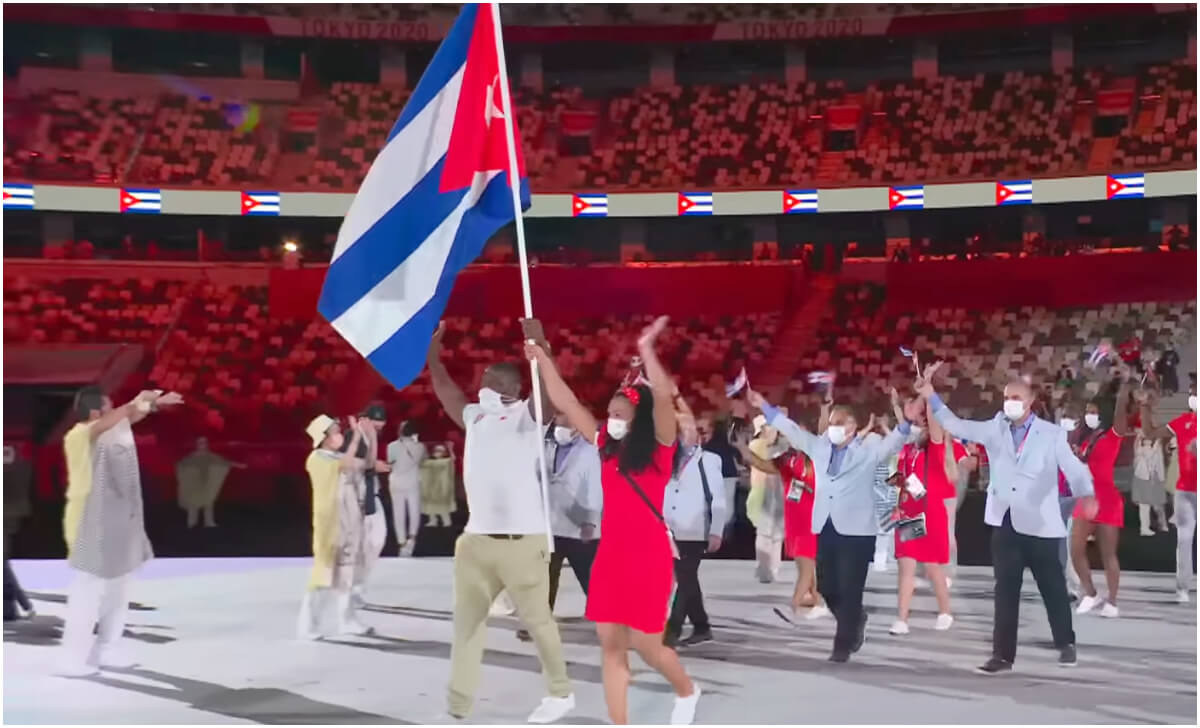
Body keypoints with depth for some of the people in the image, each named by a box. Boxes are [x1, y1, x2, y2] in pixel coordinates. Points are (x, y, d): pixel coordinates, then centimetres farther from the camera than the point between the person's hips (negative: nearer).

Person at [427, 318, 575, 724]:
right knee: (466, 622, 8)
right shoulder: (475, 415, 14)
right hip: (475, 539, 6)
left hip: (521, 540, -6)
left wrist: (539, 347, -32)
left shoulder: (526, 415, -4)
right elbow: (445, 391, 27)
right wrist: (433, 356, 22)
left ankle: (560, 694, 22)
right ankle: (458, 707, 16)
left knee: (537, 619, 5)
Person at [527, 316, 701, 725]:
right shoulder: (607, 446, 8)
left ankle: (686, 691, 33)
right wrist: (544, 361, 10)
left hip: (649, 555, -6)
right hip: (610, 553, 6)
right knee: (610, 644, 5)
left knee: (645, 643, 2)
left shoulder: (659, 447, -7)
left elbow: (663, 397, -24)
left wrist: (646, 350, -27)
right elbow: (565, 403, 11)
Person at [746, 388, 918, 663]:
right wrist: (765, 407, 14)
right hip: (825, 528, 5)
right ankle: (855, 620, 37)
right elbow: (791, 429, 16)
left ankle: (843, 645, 10)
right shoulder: (819, 446, 12)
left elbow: (892, 443, -16)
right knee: (826, 587, 10)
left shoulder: (869, 449, -1)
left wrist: (904, 424, -36)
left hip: (856, 530, -5)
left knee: (849, 591, -2)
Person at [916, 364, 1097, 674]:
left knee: (1053, 587, 10)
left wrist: (1086, 495, -30)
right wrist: (930, 396, -9)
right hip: (1005, 522, 3)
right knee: (1005, 591, 6)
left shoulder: (1052, 434, -2)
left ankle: (1066, 644, 31)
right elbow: (956, 425, 3)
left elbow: (1073, 467, -11)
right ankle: (1003, 654, 12)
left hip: (1039, 523, -2)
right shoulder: (993, 429, 6)